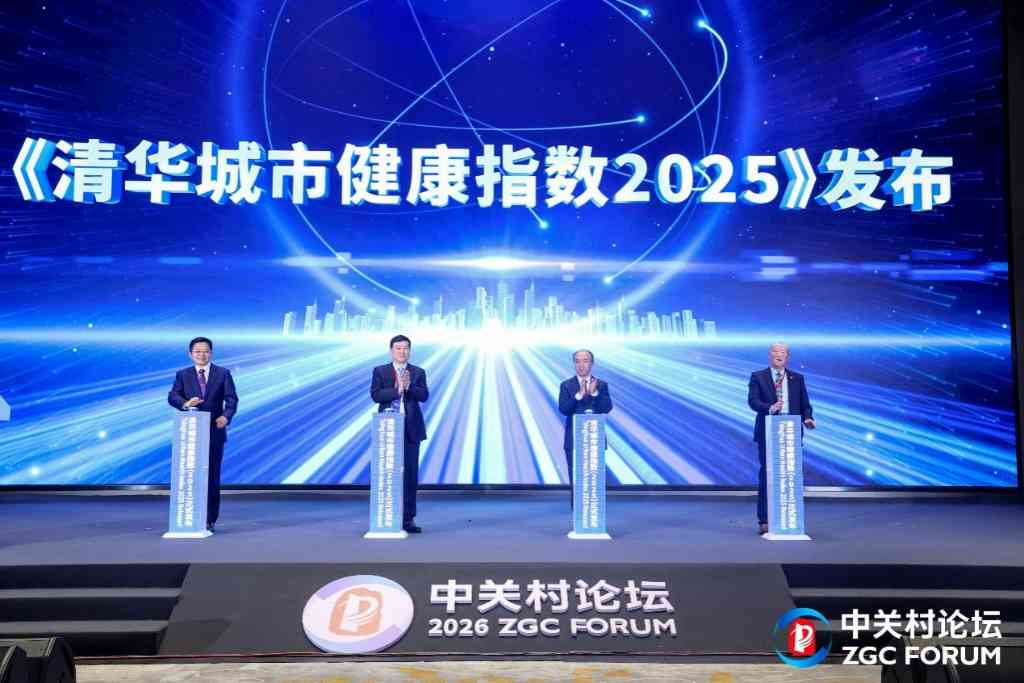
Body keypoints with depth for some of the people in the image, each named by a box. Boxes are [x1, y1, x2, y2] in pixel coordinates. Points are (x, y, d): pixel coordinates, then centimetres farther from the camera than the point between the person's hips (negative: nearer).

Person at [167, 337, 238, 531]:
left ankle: (210, 519, 9)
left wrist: (226, 416, -21)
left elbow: (232, 399, -2)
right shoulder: (182, 375, 9)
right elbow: (172, 396, -4)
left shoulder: (223, 373, 6)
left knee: (212, 476, 2)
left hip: (214, 432, -1)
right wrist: (185, 403, -27)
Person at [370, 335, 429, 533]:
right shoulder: (380, 371, 7)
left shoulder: (418, 372, 10)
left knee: (410, 474, 2)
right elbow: (375, 395, -7)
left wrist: (409, 386, -20)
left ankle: (408, 518, 8)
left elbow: (424, 396, -4)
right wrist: (397, 390, -17)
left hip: (411, 428, 1)